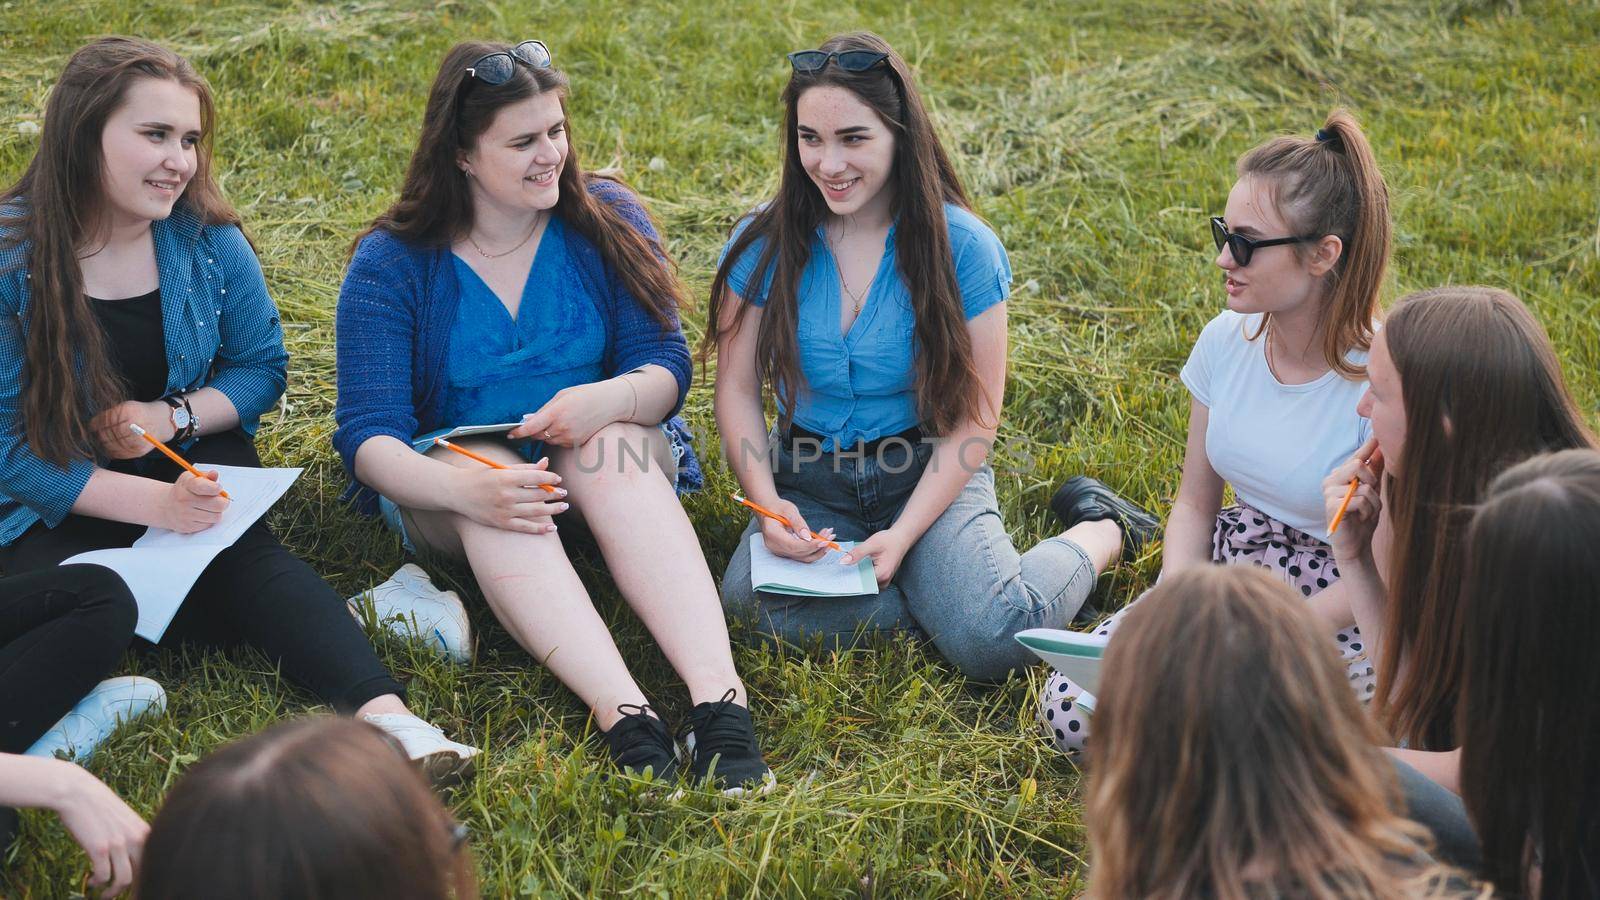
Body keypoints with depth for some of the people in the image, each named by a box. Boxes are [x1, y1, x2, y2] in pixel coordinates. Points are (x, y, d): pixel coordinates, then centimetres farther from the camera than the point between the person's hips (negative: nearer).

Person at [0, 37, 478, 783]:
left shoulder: (207, 237, -3)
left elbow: (262, 365, 8)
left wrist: (175, 416, -14)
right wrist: (155, 504, -26)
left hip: (194, 469, 1)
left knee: (244, 557, -31)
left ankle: (384, 713, -49)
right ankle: (348, 616, -24)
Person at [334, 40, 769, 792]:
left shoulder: (606, 220, -2)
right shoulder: (390, 265, -8)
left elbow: (667, 368, -7)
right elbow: (369, 435, -15)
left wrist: (610, 398, -33)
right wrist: (461, 488, -38)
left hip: (604, 455, 1)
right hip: (450, 472, -1)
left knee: (612, 444, -34)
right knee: (491, 487, -36)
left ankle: (719, 696, -49)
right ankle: (622, 713, -53)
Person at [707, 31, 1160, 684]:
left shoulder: (962, 248, -10)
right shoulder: (763, 244, -4)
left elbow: (975, 416, -7)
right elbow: (737, 389, 0)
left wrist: (904, 535, -17)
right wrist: (766, 502, -18)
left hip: (929, 475, -2)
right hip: (809, 482, 3)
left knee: (992, 642, -26)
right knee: (747, 600, -29)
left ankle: (1102, 533, 5)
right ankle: (947, 594, -11)